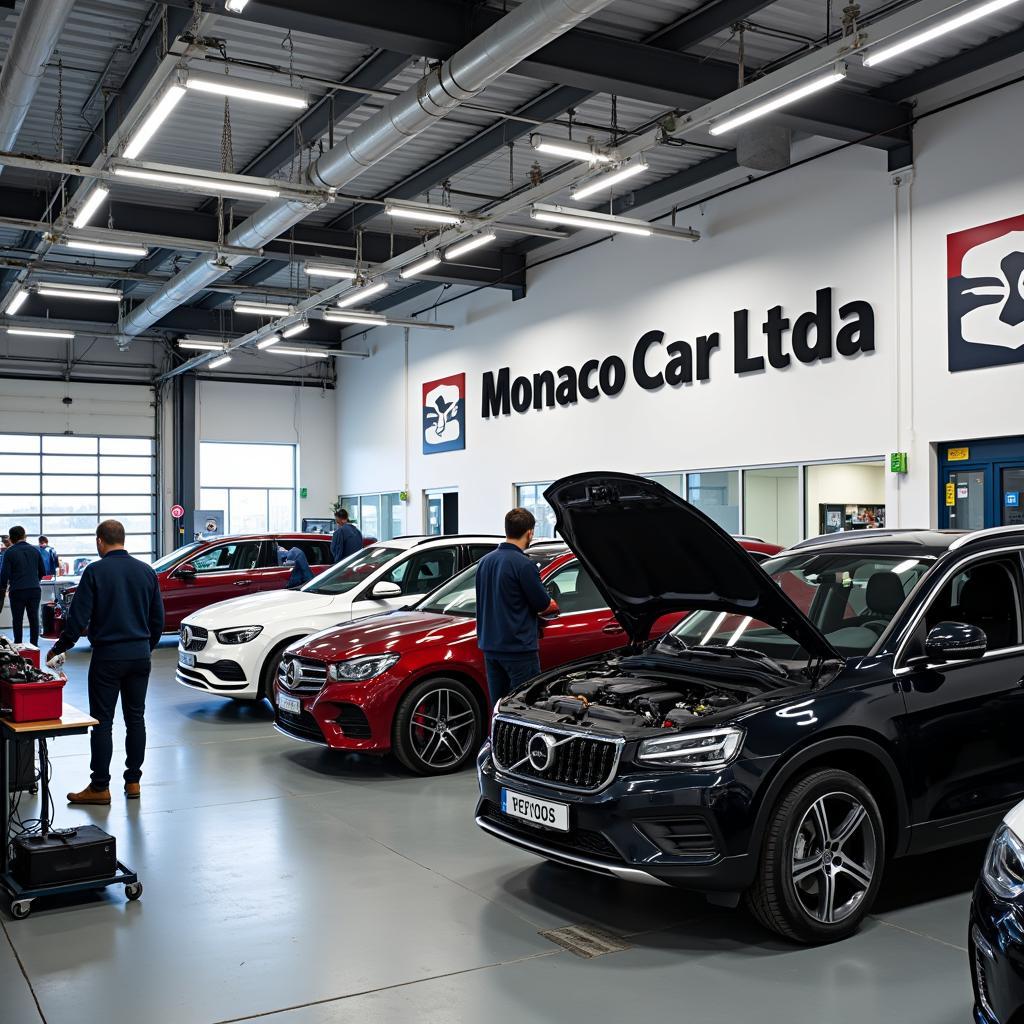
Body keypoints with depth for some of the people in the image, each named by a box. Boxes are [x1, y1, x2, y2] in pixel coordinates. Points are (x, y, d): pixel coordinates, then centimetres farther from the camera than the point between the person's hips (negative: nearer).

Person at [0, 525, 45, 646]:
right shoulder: (35, 550, 6)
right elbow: (43, 572, 12)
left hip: (17, 591, -3)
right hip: (35, 590, 3)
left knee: (17, 620, 7)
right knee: (34, 619, 7)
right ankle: (34, 645, 7)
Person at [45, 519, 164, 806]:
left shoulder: (95, 571, -8)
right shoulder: (146, 571, 6)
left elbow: (78, 618, -10)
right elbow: (158, 618, 11)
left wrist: (58, 649, 3)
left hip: (108, 656, -4)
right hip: (140, 656, 5)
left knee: (102, 721, 1)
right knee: (135, 718, 11)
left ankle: (100, 787, 5)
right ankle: (133, 780, 16)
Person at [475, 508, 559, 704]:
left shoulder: (485, 561, 8)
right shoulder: (524, 565, -16)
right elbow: (543, 604, -9)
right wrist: (553, 606, 14)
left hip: (490, 646, 8)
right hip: (518, 647, -8)